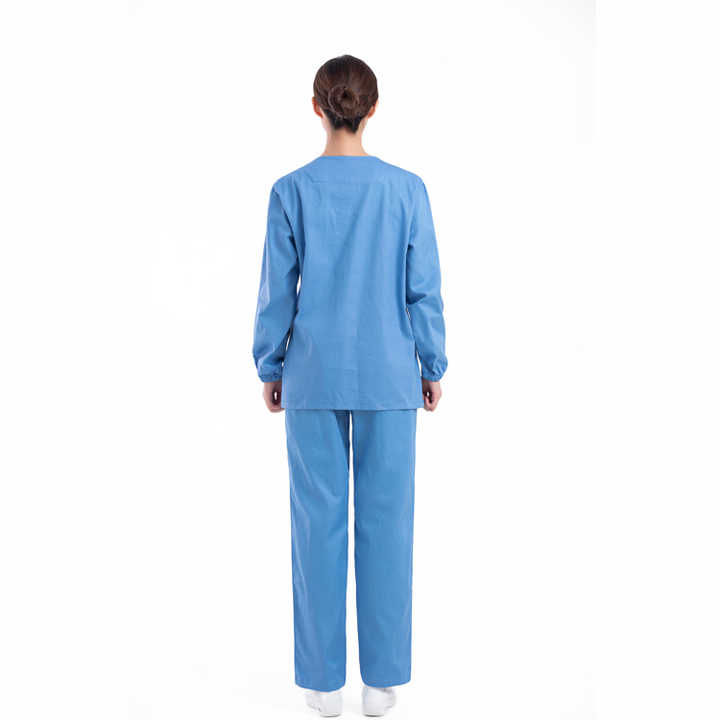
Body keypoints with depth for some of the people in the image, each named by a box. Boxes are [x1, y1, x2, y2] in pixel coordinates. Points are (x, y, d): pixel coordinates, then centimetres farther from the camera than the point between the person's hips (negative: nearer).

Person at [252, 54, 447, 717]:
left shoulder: (292, 191, -3)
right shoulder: (407, 190, -3)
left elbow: (277, 290, -1)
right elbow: (424, 289, -1)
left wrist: (270, 368, 10)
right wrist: (433, 368, 10)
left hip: (314, 378, 0)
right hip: (389, 378, 0)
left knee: (319, 520, 8)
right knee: (386, 520, 8)